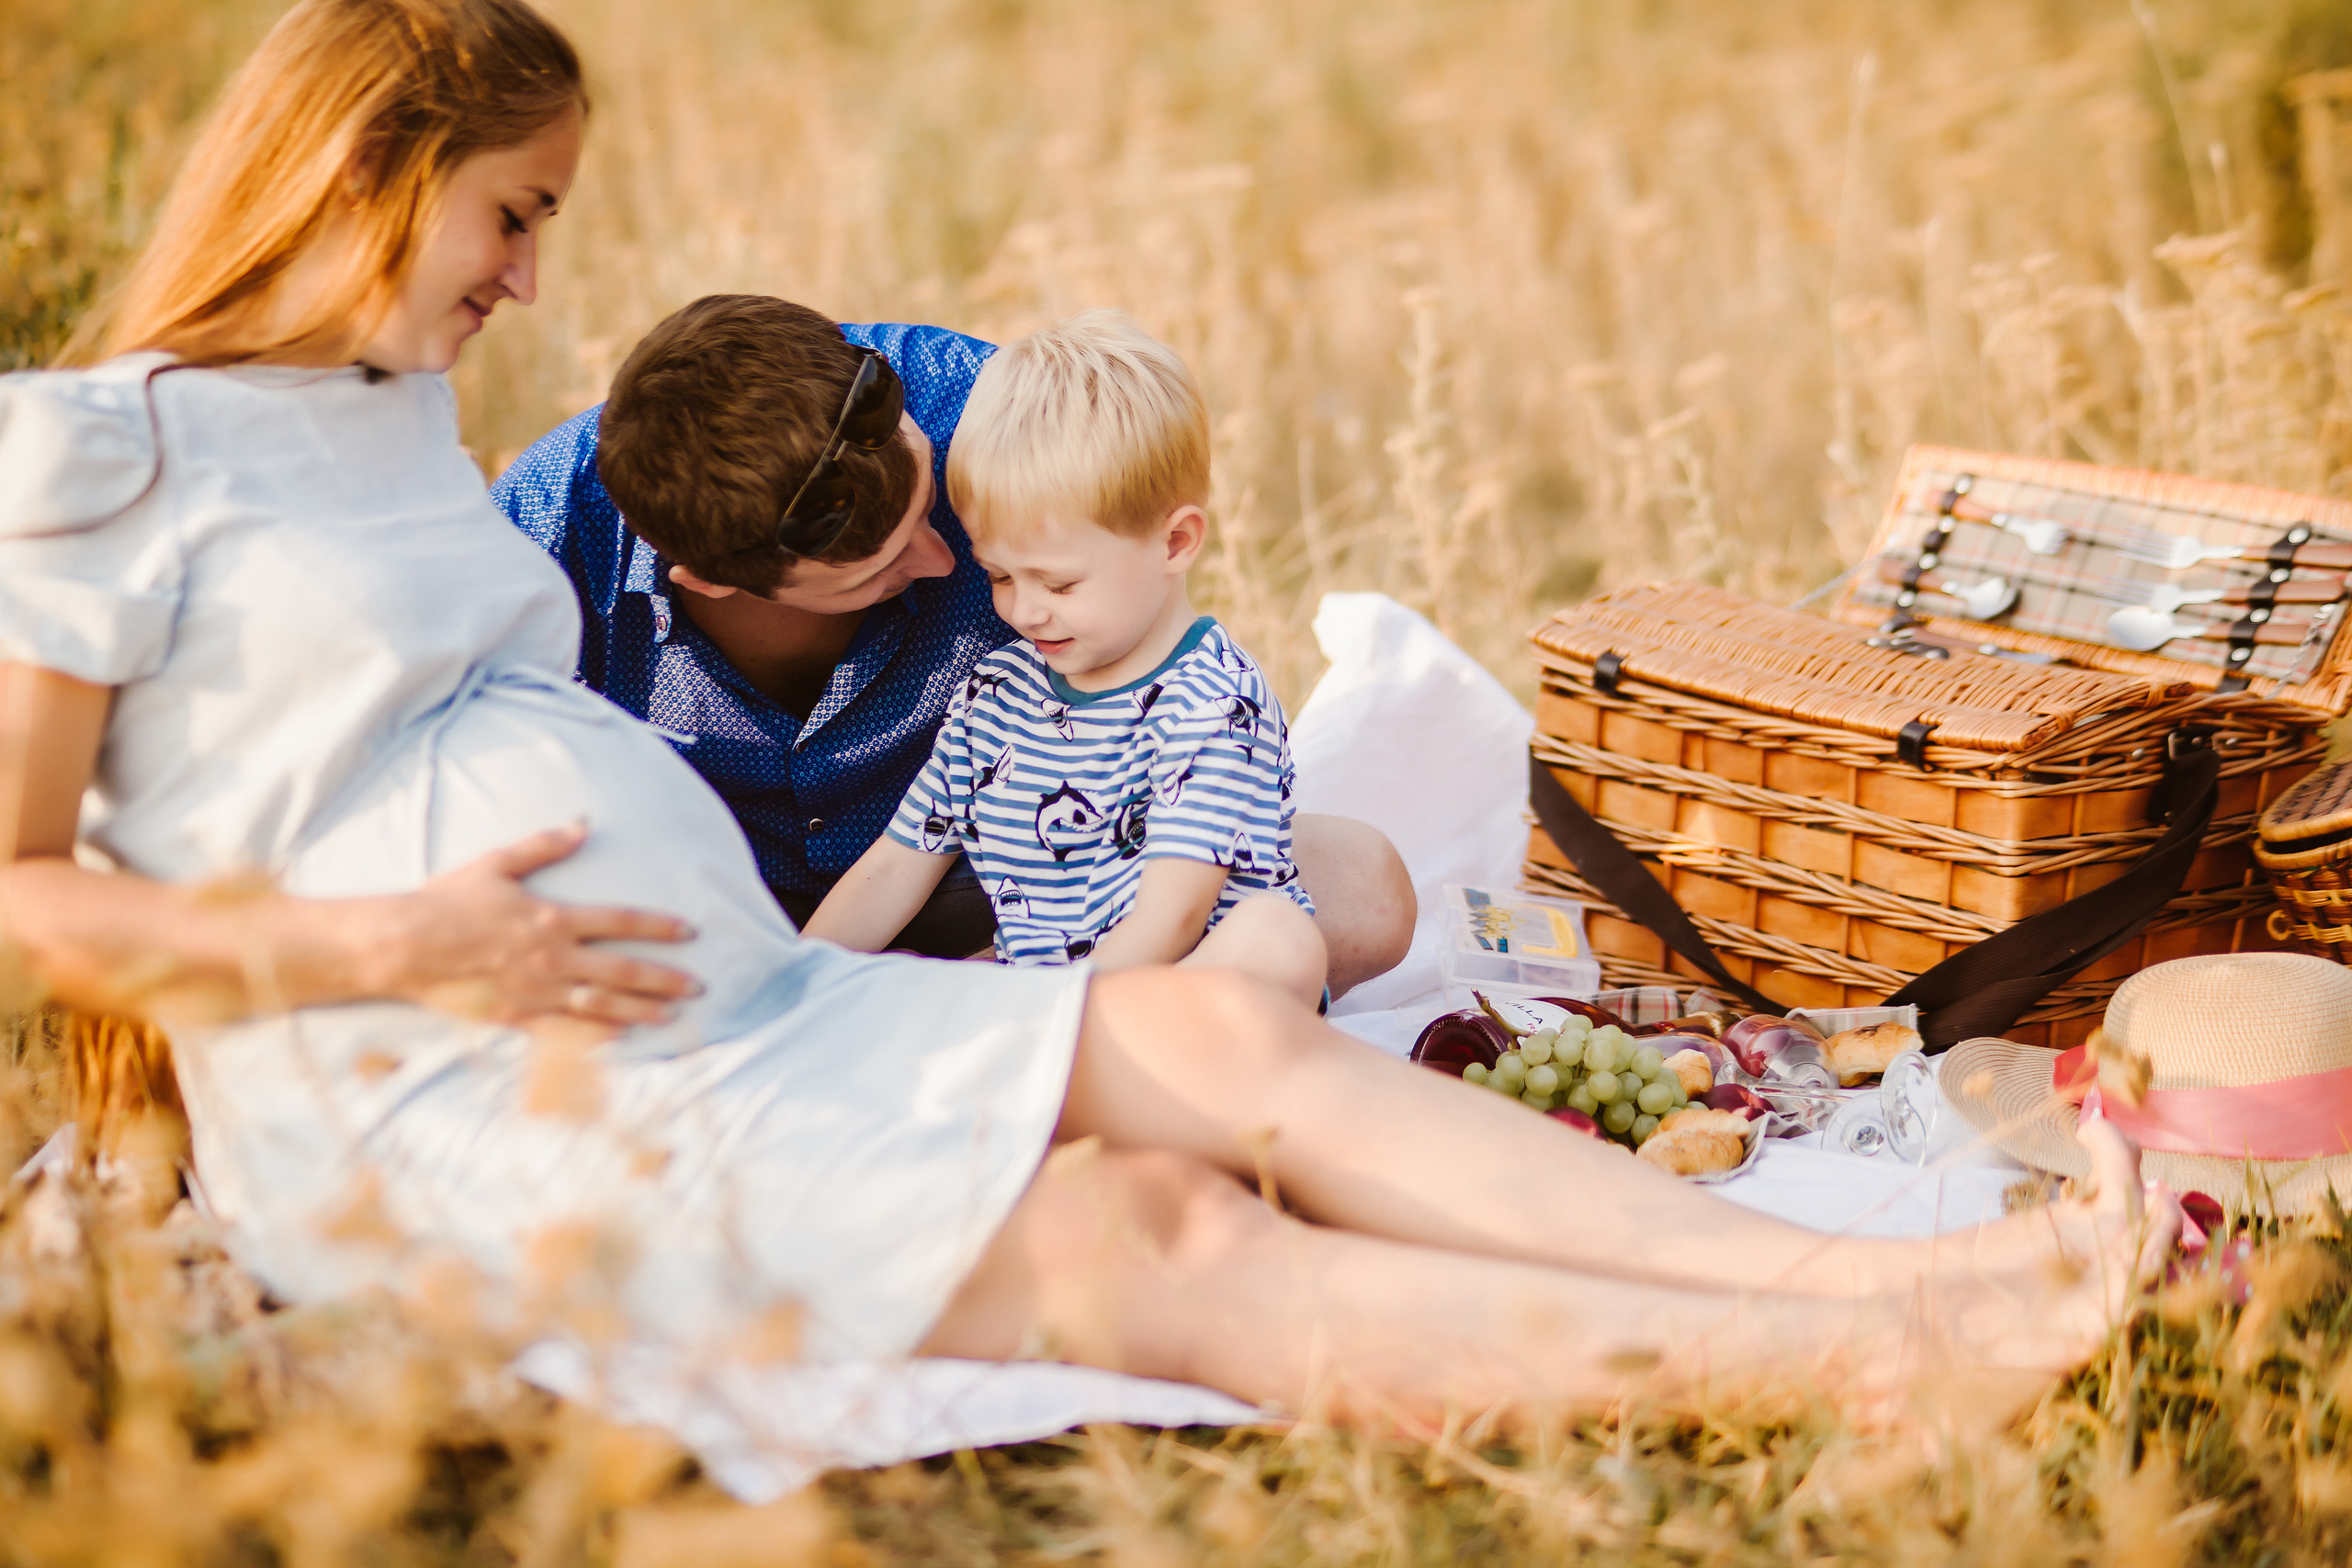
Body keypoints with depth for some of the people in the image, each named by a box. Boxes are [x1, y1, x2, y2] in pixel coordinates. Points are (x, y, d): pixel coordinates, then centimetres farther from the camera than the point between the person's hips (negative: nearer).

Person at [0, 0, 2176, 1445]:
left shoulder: (404, 419, 24)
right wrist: (390, 947, -17)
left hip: (757, 1016, 8)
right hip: (462, 1120, -8)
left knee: (1227, 1033, -14)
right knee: (1148, 1249, -20)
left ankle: (1913, 1281, -22)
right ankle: (1889, 1368, -28)